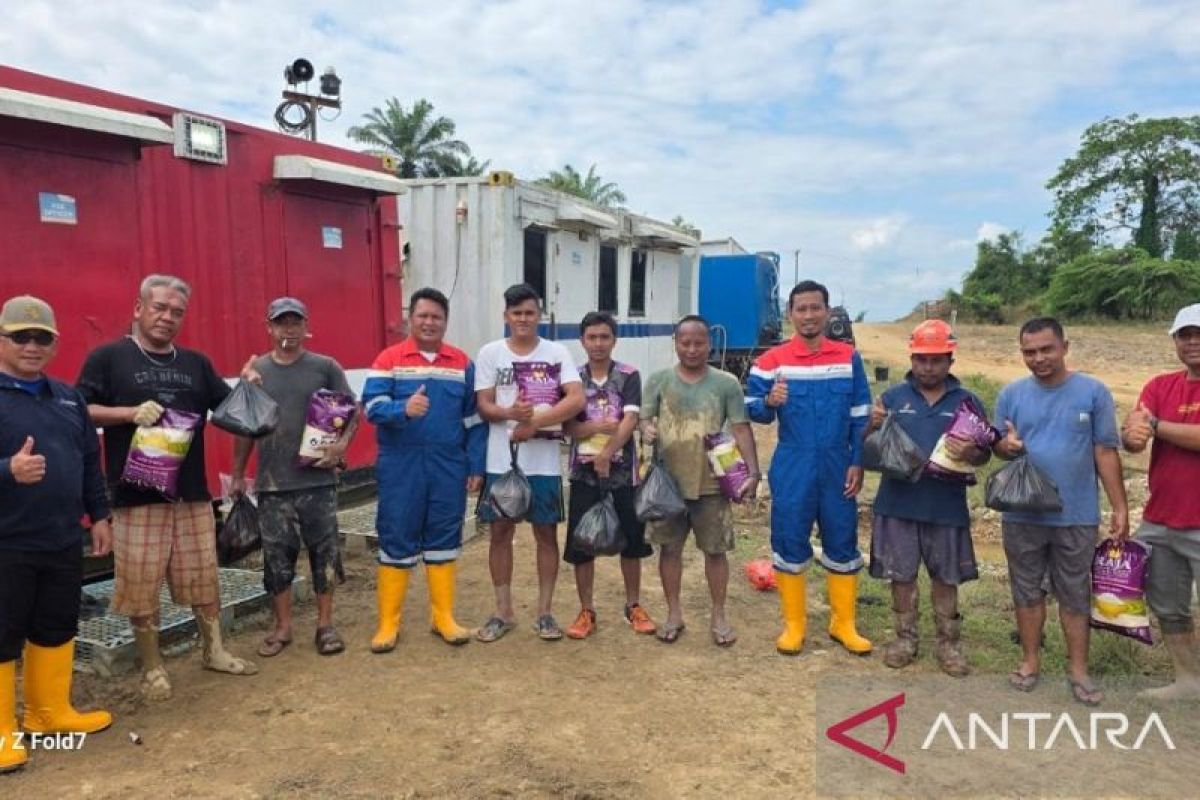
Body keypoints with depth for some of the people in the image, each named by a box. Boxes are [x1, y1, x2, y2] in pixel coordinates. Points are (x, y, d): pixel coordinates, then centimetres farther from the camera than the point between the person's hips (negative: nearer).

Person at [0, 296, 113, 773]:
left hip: (63, 541, 6)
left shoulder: (68, 398, 10)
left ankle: (50, 712, 31)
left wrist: (99, 515, 13)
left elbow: (91, 462, 15)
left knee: (57, 627, 16)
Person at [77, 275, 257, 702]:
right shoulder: (107, 357, 0)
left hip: (193, 492, 4)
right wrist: (130, 413, -20)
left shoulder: (196, 363, 13)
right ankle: (152, 667, 20)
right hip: (137, 494, -4)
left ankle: (214, 651, 28)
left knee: (205, 577, 12)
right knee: (141, 585, 4)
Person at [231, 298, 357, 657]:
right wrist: (238, 474, 10)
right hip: (271, 483, 2)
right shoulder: (256, 370, 5)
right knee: (277, 556, 8)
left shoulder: (325, 367, 0)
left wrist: (342, 443, -16)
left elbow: (352, 411, 2)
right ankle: (283, 626, 23)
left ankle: (325, 624, 20)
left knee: (324, 553, 6)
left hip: (318, 481, -1)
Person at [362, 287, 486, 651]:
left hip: (448, 466, 2)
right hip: (400, 466, -2)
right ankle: (388, 623, 14)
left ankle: (443, 617, 21)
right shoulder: (389, 359, 0)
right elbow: (372, 405, -12)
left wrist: (476, 466, 3)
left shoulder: (463, 363, 8)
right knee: (396, 539, 4)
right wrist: (403, 409, -32)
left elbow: (474, 419, 8)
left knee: (444, 538, 9)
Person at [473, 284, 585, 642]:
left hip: (544, 462, 0)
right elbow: (483, 406, -1)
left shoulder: (557, 353, 0)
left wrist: (534, 422, -18)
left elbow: (577, 400, -11)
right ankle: (503, 611, 23)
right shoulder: (490, 353, 2)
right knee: (501, 531, 8)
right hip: (501, 461, 1)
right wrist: (511, 413, -23)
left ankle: (545, 612, 21)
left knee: (547, 533, 7)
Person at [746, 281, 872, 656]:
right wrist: (769, 402, -25)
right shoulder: (772, 360, -2)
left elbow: (861, 416, 6)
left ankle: (843, 624, 25)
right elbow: (753, 410, -3)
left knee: (842, 543, 9)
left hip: (837, 467, 2)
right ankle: (793, 624, 19)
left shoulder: (849, 357, 4)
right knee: (790, 543, 4)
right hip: (792, 468, -2)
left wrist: (858, 463, 0)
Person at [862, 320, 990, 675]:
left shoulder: (968, 402, 3)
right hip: (898, 504, 1)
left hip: (947, 507, 0)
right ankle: (905, 637, 27)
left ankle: (949, 643, 27)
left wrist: (969, 453, -20)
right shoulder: (893, 396, 3)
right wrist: (874, 425, -17)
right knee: (901, 575, 11)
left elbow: (985, 453, 3)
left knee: (946, 577, 12)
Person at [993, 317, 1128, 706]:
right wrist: (1007, 444, -19)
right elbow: (997, 444, 6)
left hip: (1077, 515, -1)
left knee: (1075, 594, 10)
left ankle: (1078, 669, 25)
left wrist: (1120, 507, -4)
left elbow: (1106, 451, -2)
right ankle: (1030, 660, 28)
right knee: (1027, 589, 13)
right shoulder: (1011, 393, 0)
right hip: (1022, 514, 2)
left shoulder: (1093, 391, -5)